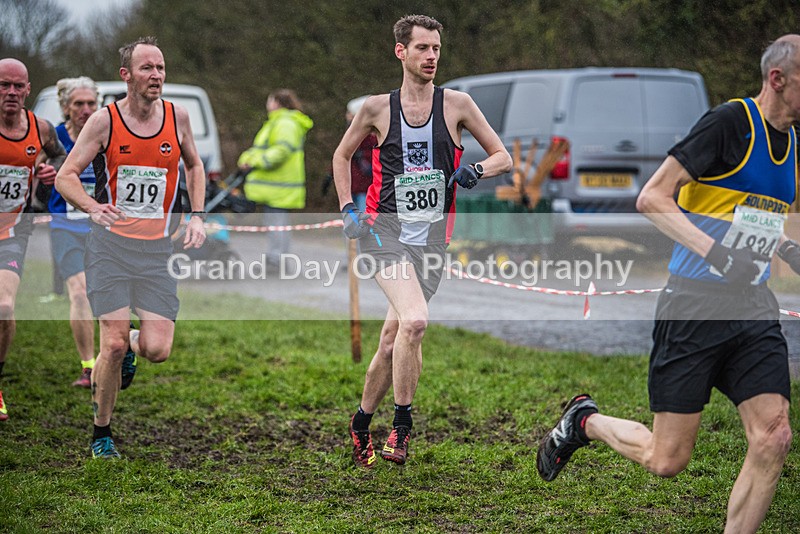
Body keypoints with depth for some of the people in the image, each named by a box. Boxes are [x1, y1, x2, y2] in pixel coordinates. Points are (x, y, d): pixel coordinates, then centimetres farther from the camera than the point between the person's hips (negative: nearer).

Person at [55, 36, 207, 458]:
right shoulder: (105, 120, -5)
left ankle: (128, 347, 28)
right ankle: (101, 433, 12)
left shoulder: (177, 116, 4)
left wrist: (197, 216, 8)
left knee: (158, 350, -9)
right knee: (114, 342, -9)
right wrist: (93, 208, -23)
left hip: (158, 248, 2)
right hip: (110, 243, -2)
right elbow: (65, 176, -4)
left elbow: (194, 165, 22)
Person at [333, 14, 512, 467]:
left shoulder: (456, 104, 3)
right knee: (414, 322, -25)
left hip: (432, 236, 2)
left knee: (394, 339, 6)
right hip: (386, 228, -2)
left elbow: (504, 157, 8)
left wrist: (477, 171, -13)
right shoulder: (378, 108, 3)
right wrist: (348, 209, 7)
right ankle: (402, 427, -12)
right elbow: (342, 155, 19)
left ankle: (362, 422, 29)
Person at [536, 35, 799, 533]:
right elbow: (652, 198, -16)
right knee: (667, 459, -1)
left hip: (754, 314, 7)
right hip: (694, 308, -6)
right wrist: (715, 251, -25)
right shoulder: (731, 121, -12)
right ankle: (585, 421, 28)